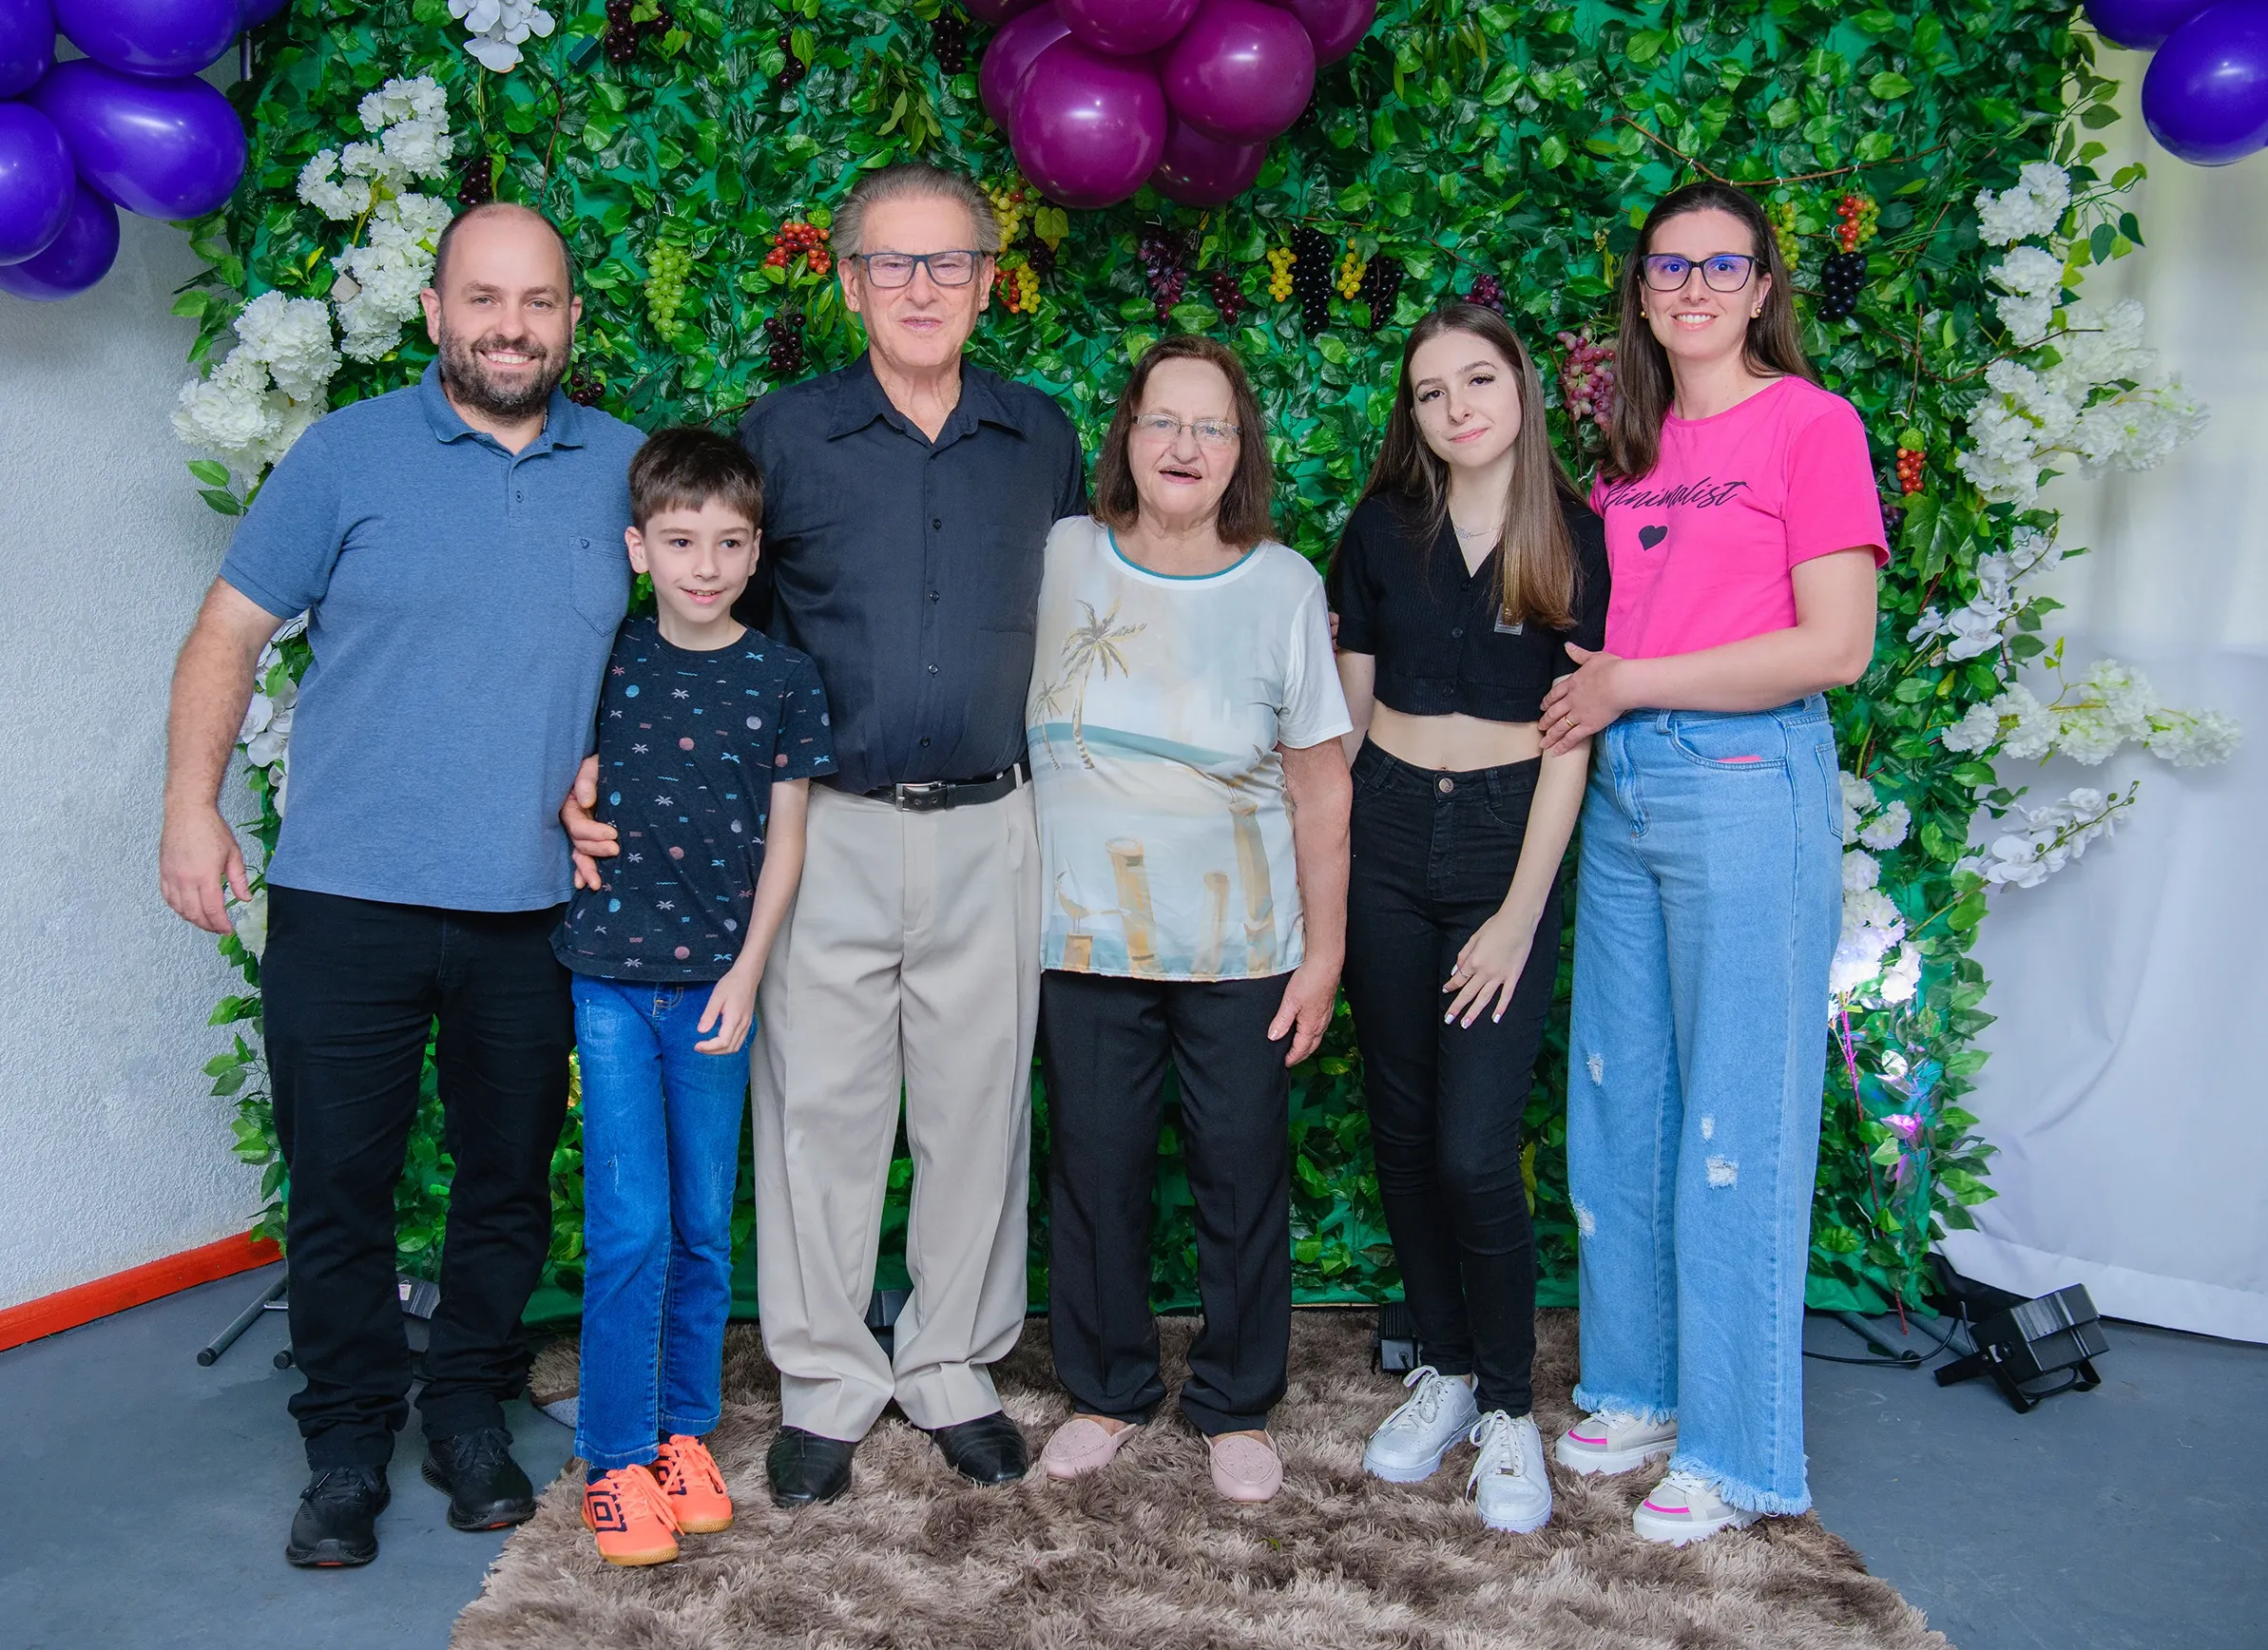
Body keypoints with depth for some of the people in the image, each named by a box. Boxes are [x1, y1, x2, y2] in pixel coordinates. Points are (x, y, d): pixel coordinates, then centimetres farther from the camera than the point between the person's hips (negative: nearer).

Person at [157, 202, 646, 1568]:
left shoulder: (627, 468, 7)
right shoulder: (348, 455, 0)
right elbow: (231, 630, 3)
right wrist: (193, 806, -4)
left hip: (535, 905, 2)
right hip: (347, 899, -2)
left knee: (510, 1184, 13)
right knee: (339, 1184, 6)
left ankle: (471, 1411, 31)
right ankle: (349, 1440, 24)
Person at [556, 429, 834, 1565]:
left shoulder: (781, 679, 0)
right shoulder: (604, 660, 1)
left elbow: (784, 838, 1)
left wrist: (746, 975, -5)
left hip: (715, 981, 1)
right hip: (611, 971, 0)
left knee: (704, 1225, 9)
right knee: (629, 1225, -2)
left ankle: (686, 1430, 25)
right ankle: (616, 1458, 12)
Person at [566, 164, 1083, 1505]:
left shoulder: (1042, 440, 8)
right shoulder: (785, 433, 1)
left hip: (987, 828, 2)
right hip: (829, 827, -1)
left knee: (978, 1104, 9)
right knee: (822, 1107, 5)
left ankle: (954, 1368, 28)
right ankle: (827, 1383, 23)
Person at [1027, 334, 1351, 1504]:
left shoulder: (1283, 586, -3)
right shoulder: (1061, 559, -1)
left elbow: (1318, 784, 0)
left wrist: (1324, 952, -1)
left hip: (1240, 946, -1)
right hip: (1086, 935, 1)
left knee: (1243, 1174, 7)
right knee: (1095, 1167, 9)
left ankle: (1237, 1407, 28)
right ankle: (1108, 1388, 31)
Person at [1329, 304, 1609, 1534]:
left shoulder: (1578, 539, -2)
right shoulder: (1383, 530, 5)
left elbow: (1571, 737, -4)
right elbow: (1344, 714, 8)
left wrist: (1521, 914, -9)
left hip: (1507, 836, -3)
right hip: (1386, 832, 3)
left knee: (1474, 1149, -8)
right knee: (1402, 1129, 8)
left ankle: (1509, 1405, 13)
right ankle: (1443, 1368, 27)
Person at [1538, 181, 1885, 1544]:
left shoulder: (1810, 423, -5)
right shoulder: (1633, 447, 15)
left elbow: (1834, 646, -13)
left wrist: (1630, 684, -11)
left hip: (1748, 786, -7)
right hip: (1621, 791, 7)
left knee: (1737, 1117, 0)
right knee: (1621, 1099, 12)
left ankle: (1738, 1449, 15)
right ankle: (1643, 1385, 29)